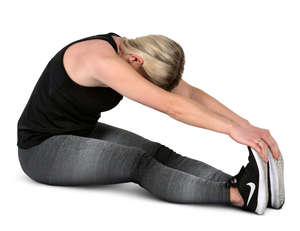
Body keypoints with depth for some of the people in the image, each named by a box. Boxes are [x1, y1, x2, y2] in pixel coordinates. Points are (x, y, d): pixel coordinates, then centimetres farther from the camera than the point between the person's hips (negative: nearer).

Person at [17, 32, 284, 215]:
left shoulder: (135, 50, -3)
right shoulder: (103, 60, -30)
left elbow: (191, 94, -9)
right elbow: (170, 106, -38)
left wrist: (246, 125, -18)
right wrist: (232, 128, -39)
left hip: (82, 133, 8)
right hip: (43, 149, -8)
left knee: (159, 154, -16)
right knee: (139, 163, -30)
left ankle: (241, 183, -31)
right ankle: (241, 195, -41)